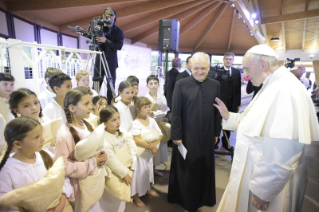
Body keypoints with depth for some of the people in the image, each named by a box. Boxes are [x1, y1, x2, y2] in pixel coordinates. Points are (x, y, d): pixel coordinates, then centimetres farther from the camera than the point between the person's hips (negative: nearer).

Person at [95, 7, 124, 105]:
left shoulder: (118, 31, 1)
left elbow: (119, 46, -11)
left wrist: (106, 41, -21)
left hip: (111, 61, -2)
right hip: (99, 60, 2)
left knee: (111, 85, 0)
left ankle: (110, 105, 8)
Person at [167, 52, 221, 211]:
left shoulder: (215, 85, 0)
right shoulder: (181, 84, -9)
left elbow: (217, 111, 5)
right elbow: (175, 113, -9)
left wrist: (216, 132, 7)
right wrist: (176, 136, -9)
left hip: (207, 136, 3)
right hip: (186, 135, -3)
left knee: (205, 168, 18)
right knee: (186, 169, 13)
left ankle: (203, 197, 42)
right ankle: (185, 198, 37)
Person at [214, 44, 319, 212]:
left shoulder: (285, 91, -24)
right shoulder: (272, 87, 10)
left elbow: (280, 157, -29)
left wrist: (263, 192, -21)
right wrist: (228, 116, 5)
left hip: (268, 184, -9)